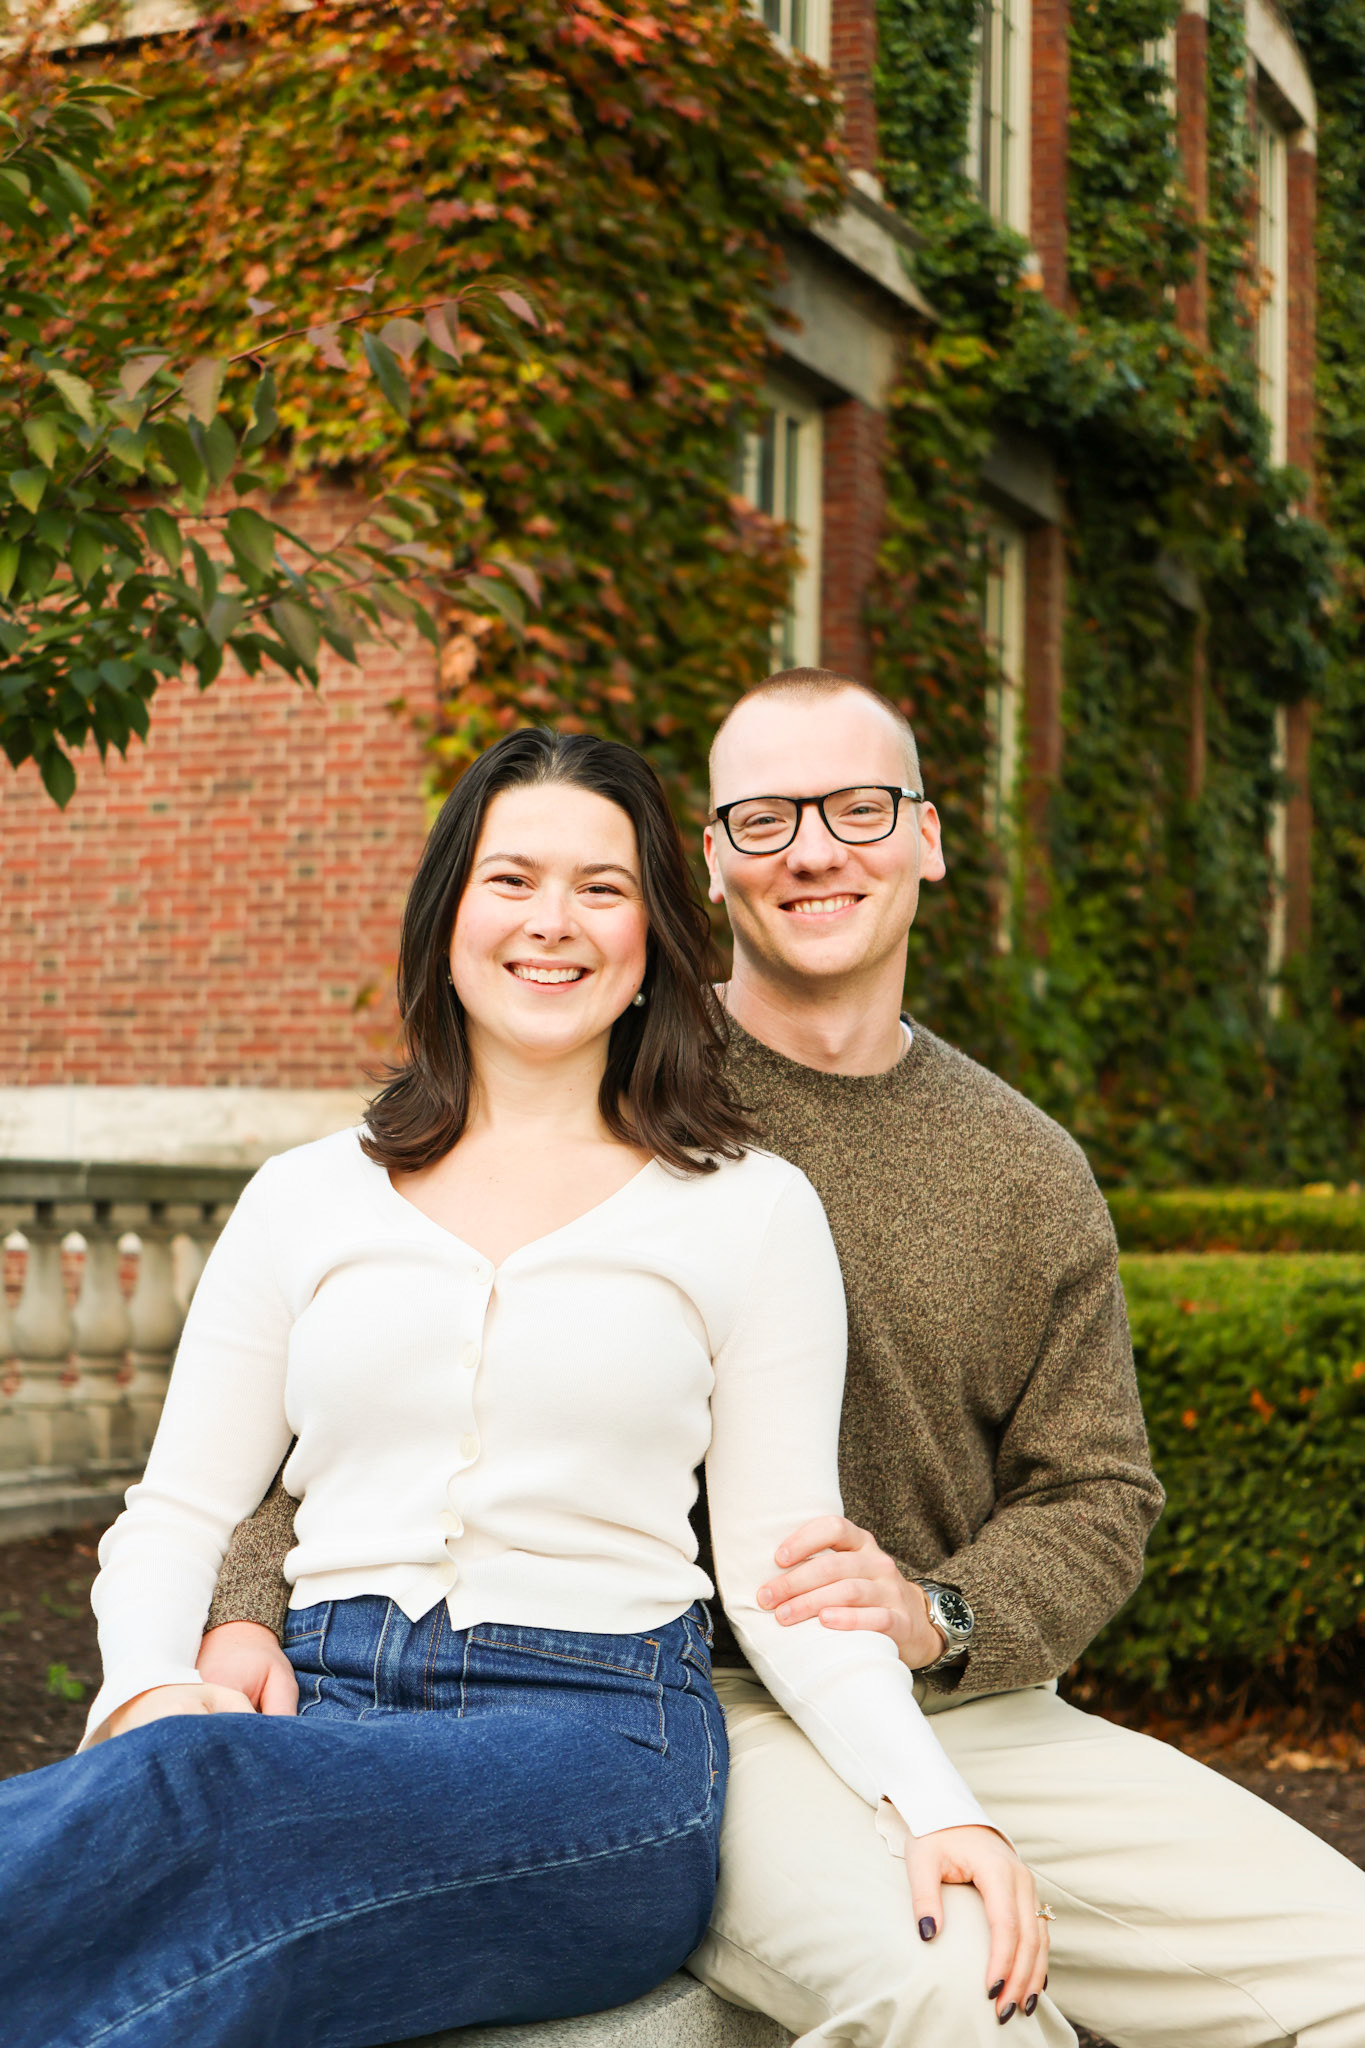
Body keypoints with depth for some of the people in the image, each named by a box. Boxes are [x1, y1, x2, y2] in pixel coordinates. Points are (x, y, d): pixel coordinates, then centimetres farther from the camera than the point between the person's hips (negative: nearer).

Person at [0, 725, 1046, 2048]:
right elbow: (175, 1515, 14)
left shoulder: (751, 1209, 10)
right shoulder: (305, 1199, 16)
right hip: (320, 1710, 2)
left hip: (604, 1750, -2)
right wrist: (147, 1692, -8)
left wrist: (935, 1804, -10)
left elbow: (784, 1573, 6)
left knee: (174, 1798, -34)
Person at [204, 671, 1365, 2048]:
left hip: (972, 1717, 4)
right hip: (687, 1719, -4)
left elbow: (1097, 1496, 11)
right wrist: (250, 1607, -13)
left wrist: (937, 1614, -10)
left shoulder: (1027, 1173, 10)